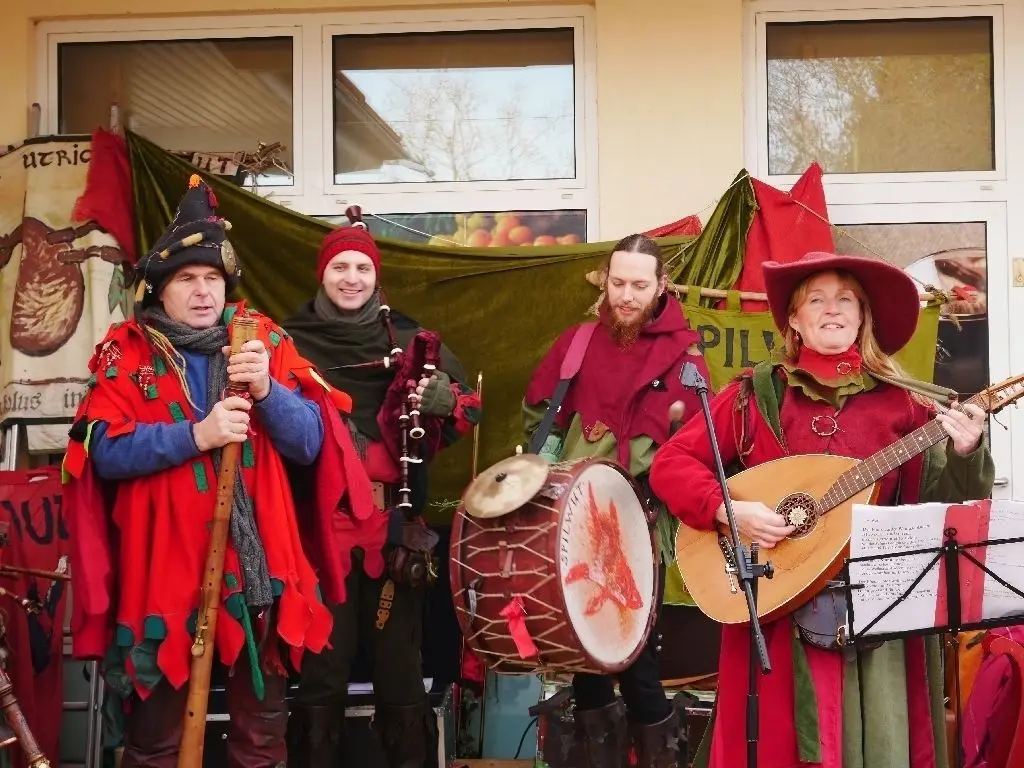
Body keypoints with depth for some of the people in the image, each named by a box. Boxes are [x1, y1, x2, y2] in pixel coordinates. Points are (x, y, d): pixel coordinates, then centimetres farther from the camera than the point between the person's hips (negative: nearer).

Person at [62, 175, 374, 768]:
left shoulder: (264, 341, 5)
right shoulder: (127, 353, 1)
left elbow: (309, 445, -1)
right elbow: (107, 453, -11)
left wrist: (266, 391, -18)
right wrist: (197, 435, -22)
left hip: (258, 566, 2)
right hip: (164, 567, -1)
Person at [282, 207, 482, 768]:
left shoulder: (410, 341, 9)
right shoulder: (292, 342, 5)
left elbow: (469, 407, 8)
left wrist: (445, 400, -13)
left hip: (395, 520, 1)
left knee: (399, 661, 4)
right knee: (322, 666, 2)